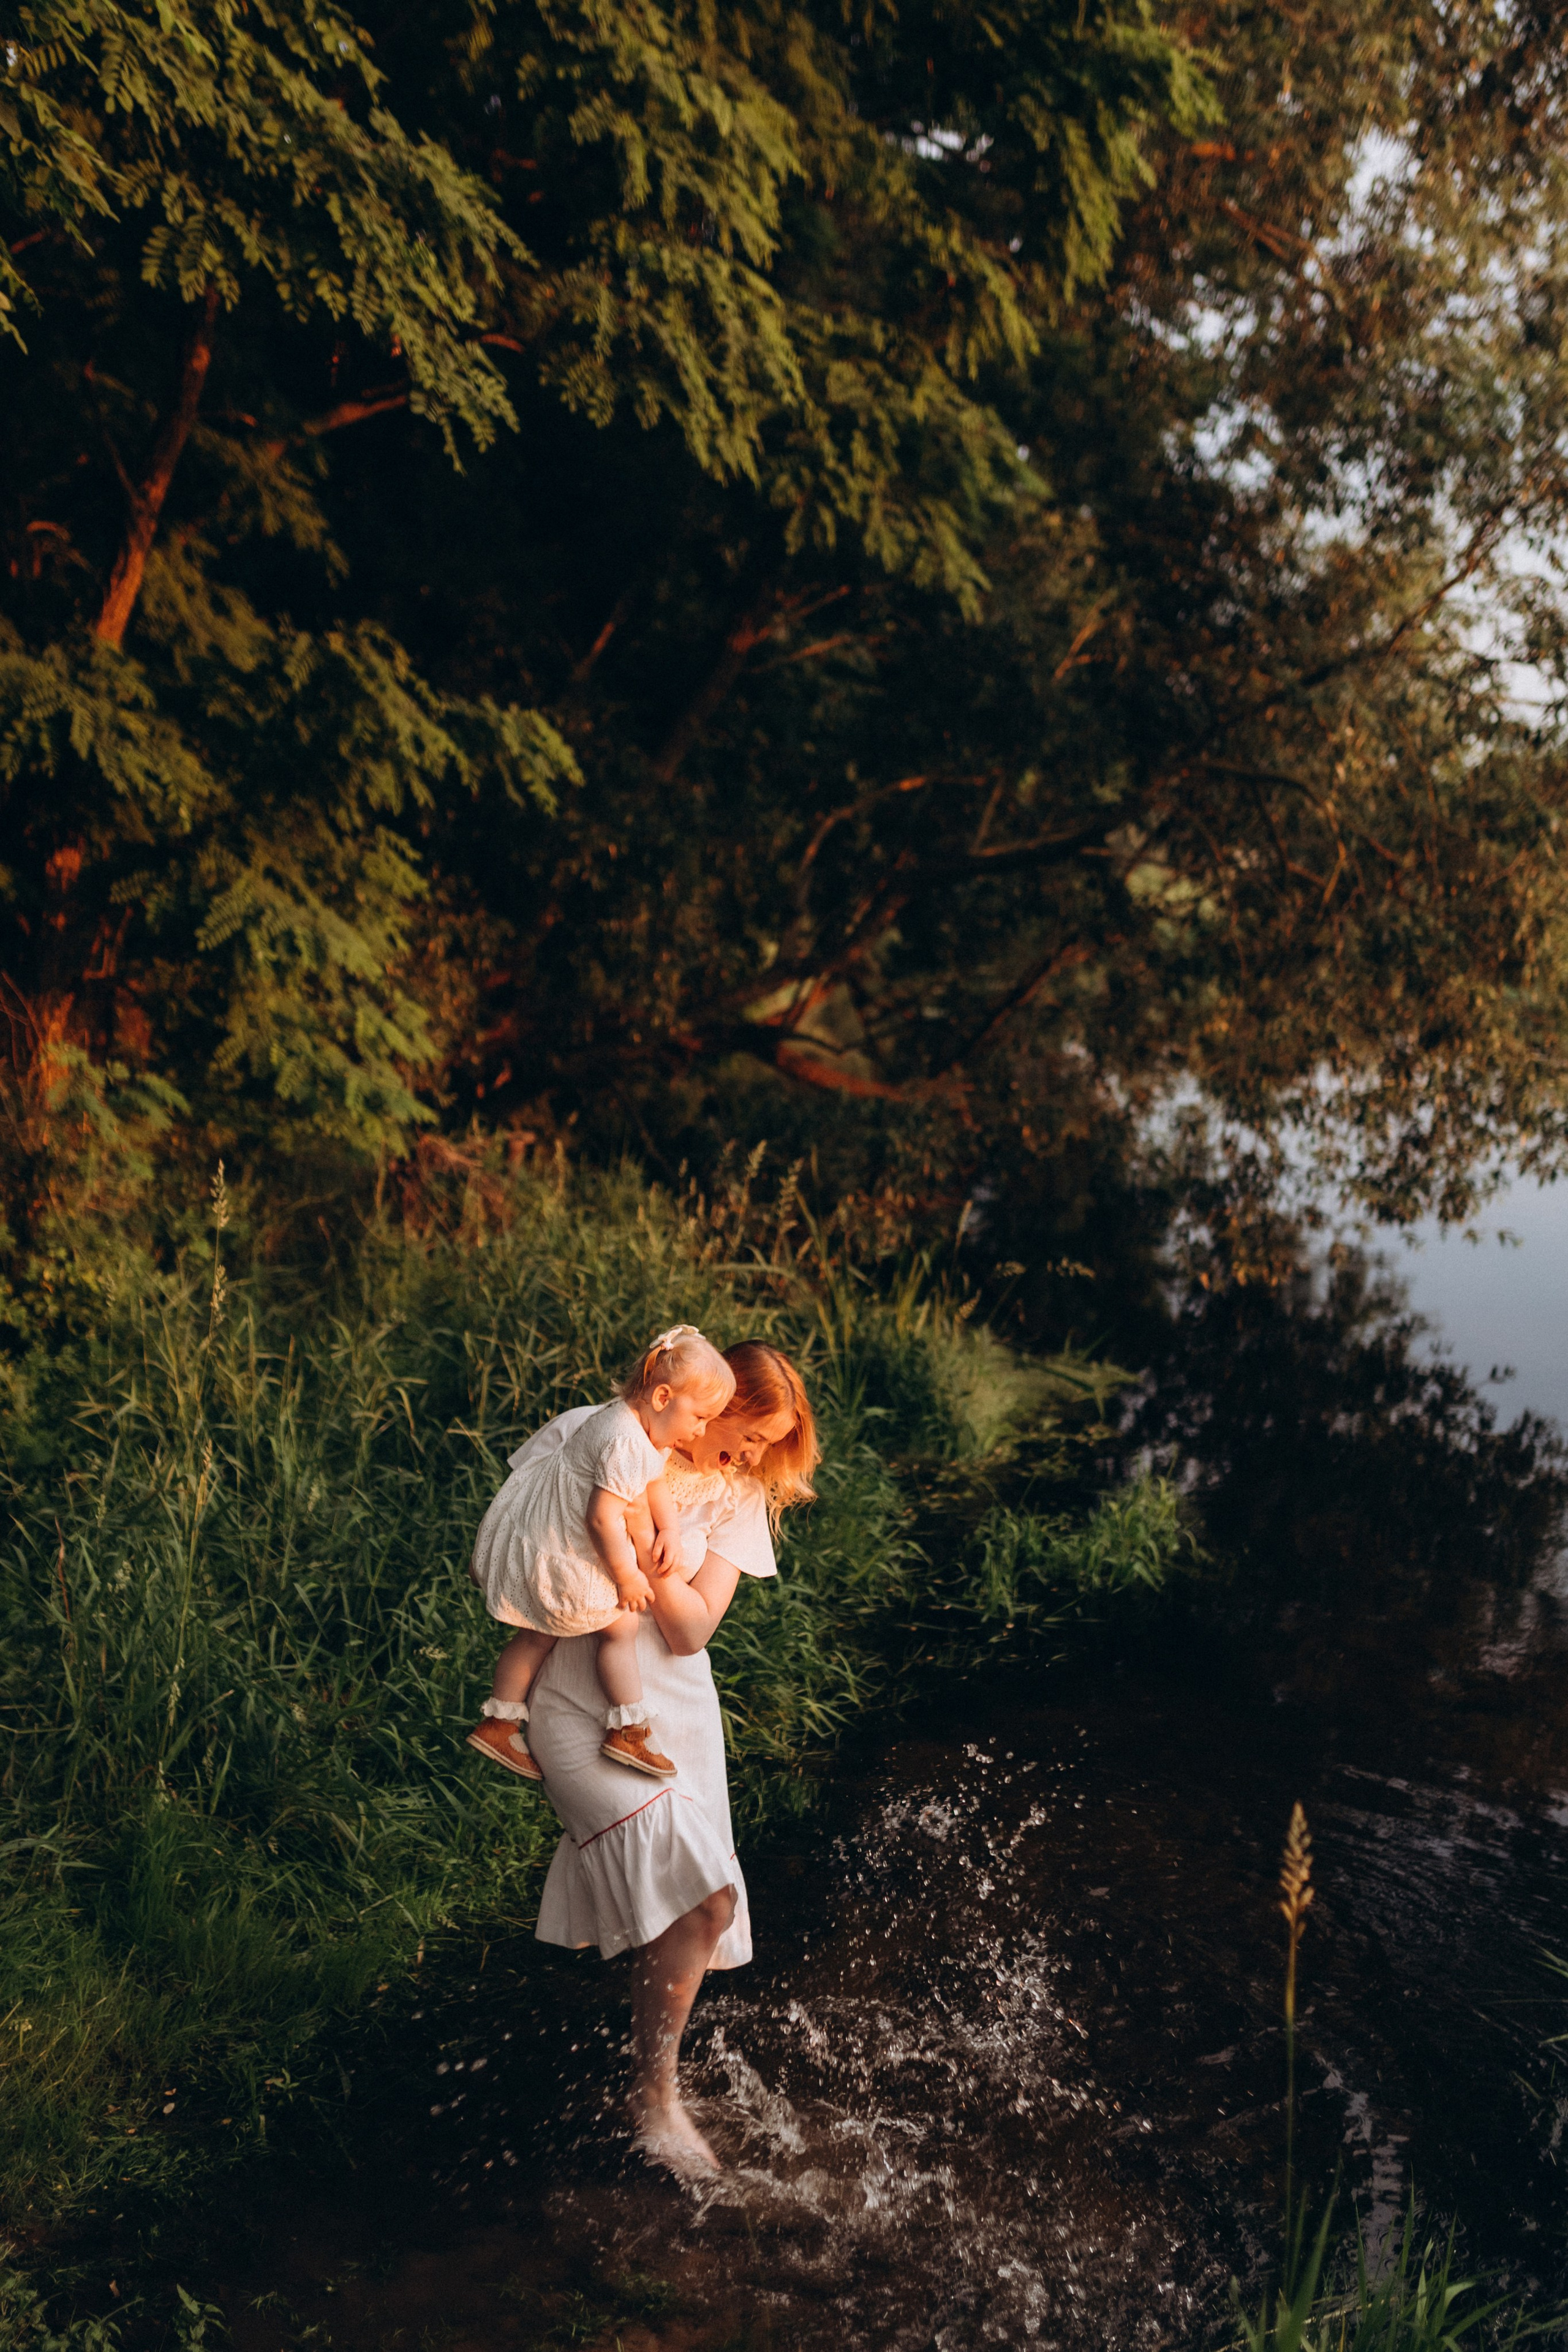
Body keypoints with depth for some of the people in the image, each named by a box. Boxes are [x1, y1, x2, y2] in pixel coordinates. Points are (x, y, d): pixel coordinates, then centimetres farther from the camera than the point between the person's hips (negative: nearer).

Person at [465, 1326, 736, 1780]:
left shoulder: (646, 1429, 1)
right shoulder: (626, 1445, -31)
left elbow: (654, 1485, 12)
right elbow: (603, 1519, -31)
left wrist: (669, 1529, -5)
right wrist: (627, 1576, -20)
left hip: (531, 1534, 10)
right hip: (555, 1558, -10)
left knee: (540, 1634, 22)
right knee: (619, 1627, 1)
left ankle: (498, 1723, 30)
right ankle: (628, 1730, 8)